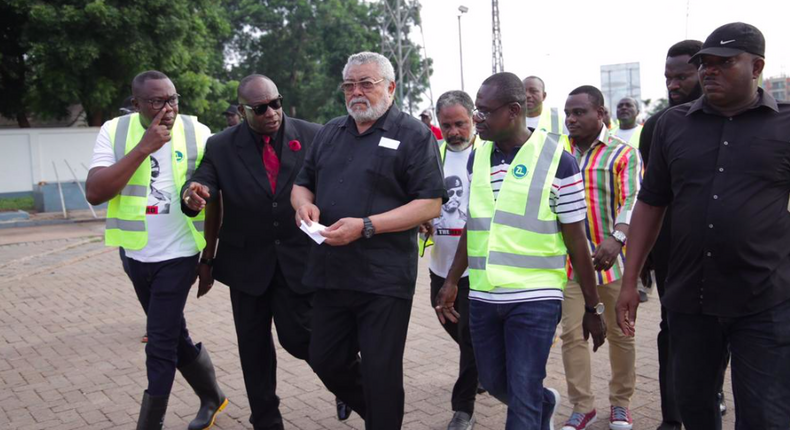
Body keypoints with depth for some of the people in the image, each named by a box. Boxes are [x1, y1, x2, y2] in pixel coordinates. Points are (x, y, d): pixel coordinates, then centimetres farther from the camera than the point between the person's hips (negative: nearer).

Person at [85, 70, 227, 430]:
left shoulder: (197, 133, -8)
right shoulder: (114, 131, -6)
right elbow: (94, 193, -18)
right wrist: (143, 147, -24)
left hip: (179, 255, -3)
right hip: (136, 254, 3)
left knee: (160, 344, -2)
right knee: (173, 335, 17)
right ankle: (212, 397, 39)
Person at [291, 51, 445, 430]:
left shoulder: (413, 135, -5)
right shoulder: (329, 132, 14)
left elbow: (430, 204, -12)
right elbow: (302, 183, 21)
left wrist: (366, 226, -20)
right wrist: (304, 203, -5)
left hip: (383, 277, -6)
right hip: (329, 270, 6)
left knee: (380, 374, 2)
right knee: (326, 361, 16)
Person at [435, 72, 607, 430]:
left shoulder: (558, 160, -9)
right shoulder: (477, 157, 7)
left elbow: (576, 241, -6)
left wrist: (592, 308, -2)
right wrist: (452, 281, 11)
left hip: (535, 298, -5)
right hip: (482, 297, 6)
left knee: (523, 400, -3)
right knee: (494, 382, 19)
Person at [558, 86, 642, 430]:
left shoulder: (624, 154, -6)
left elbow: (632, 200, -20)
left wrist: (616, 238, -38)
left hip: (612, 259, -3)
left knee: (620, 333, 10)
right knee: (572, 333, 3)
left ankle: (621, 402, 29)